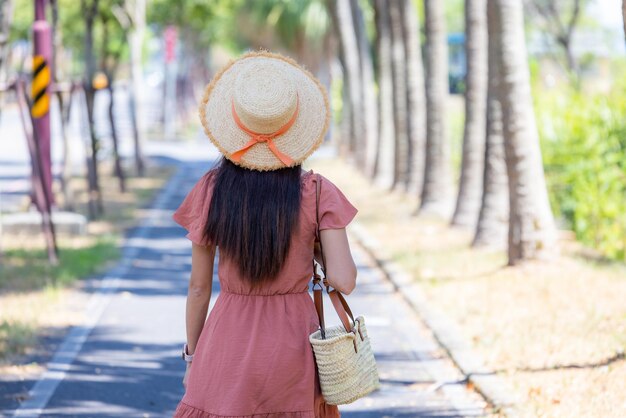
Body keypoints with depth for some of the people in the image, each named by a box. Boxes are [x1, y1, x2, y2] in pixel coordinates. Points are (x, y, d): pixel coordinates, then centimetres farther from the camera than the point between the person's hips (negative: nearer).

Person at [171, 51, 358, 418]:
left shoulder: (211, 191, -5)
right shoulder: (317, 193, -8)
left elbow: (198, 287, 0)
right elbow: (344, 281, -13)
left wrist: (191, 356, 13)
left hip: (228, 342, 1)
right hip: (293, 343, 0)